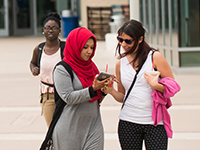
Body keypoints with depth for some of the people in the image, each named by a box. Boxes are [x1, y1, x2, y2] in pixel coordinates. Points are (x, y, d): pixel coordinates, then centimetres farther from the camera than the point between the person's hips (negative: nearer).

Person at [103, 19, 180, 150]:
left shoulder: (155, 57, -2)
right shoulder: (120, 63, 10)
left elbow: (173, 87, -1)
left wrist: (156, 85, -19)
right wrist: (111, 91, -5)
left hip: (155, 123, -3)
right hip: (128, 123, 3)